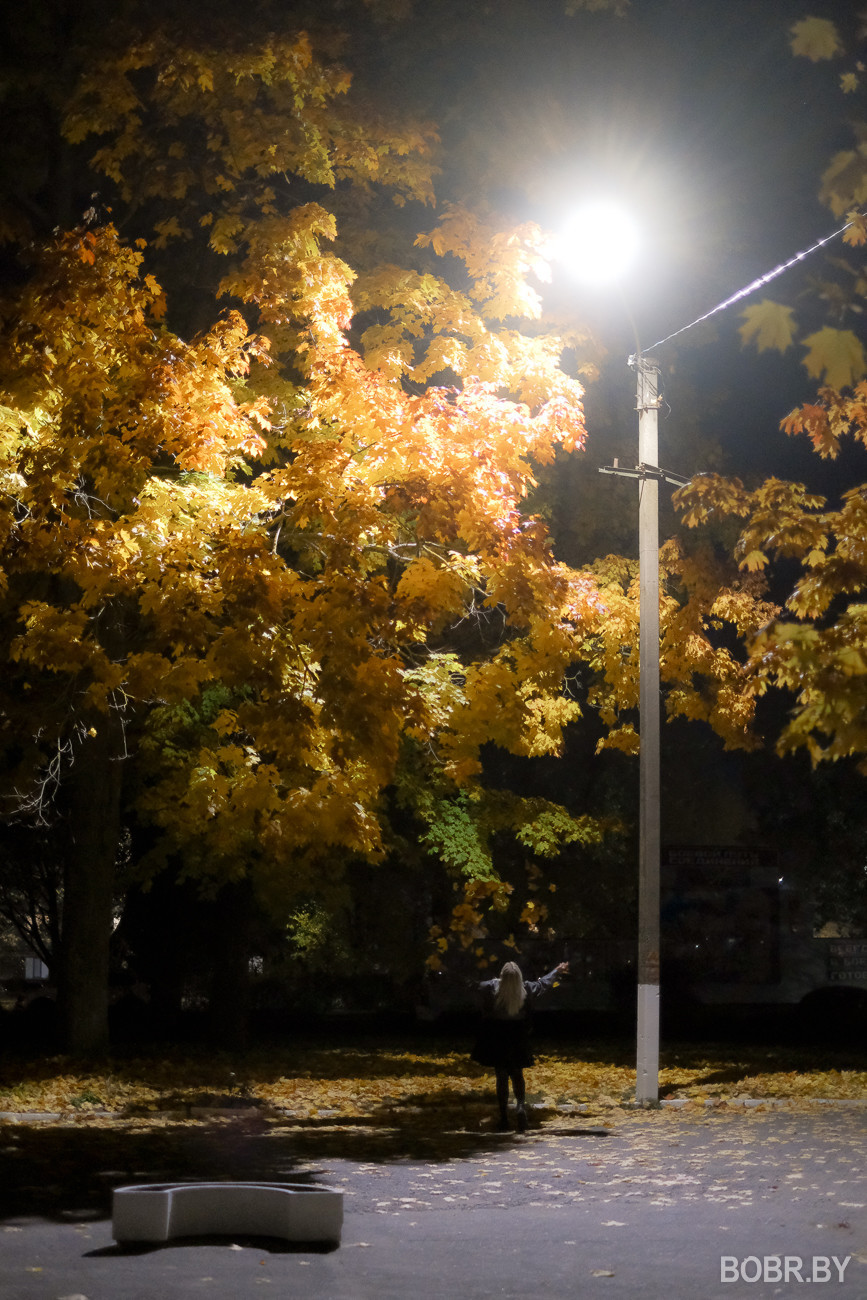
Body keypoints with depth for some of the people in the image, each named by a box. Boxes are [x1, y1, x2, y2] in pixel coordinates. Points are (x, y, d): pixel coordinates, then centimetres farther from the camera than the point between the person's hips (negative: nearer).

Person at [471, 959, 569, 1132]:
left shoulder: (492, 988, -18)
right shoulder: (527, 989, -10)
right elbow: (544, 983, 11)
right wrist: (557, 971, 29)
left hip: (496, 1042, -1)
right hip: (518, 1042, 2)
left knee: (501, 1078, 8)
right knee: (517, 1075, 17)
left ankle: (504, 1120, 7)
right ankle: (520, 1105, -10)